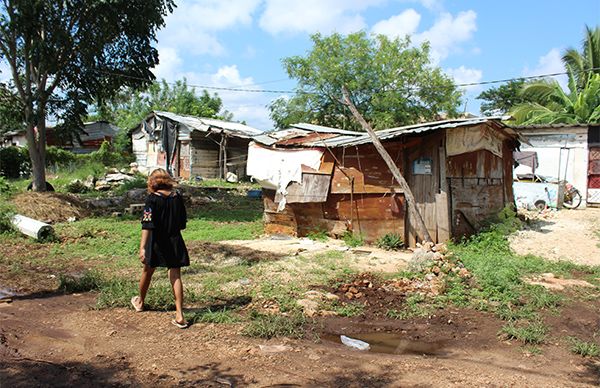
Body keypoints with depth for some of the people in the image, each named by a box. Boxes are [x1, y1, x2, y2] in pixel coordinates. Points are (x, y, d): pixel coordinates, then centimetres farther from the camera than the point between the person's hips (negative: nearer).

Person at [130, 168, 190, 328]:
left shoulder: (152, 198, -12)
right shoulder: (177, 197, 0)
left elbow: (147, 225, -21)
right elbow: (183, 223, 7)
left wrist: (142, 247, -25)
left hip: (156, 242, -2)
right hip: (175, 241, 2)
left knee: (147, 271, 20)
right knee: (176, 276, 1)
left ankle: (140, 302, 44)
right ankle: (179, 315, -6)